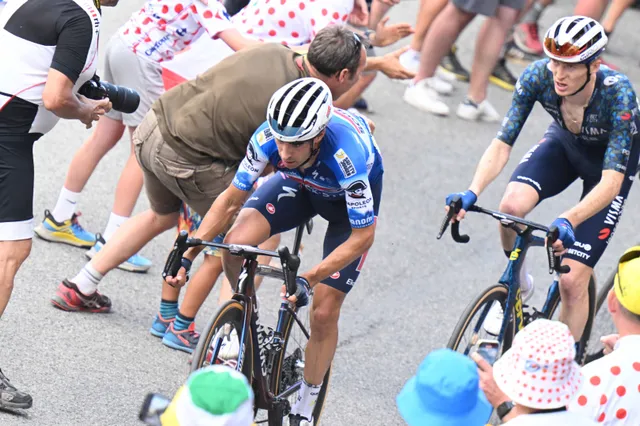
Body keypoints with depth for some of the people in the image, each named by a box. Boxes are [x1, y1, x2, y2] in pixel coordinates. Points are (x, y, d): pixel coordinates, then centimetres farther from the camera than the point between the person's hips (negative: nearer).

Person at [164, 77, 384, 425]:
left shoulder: (348, 155, -44)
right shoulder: (269, 137, -33)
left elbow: (363, 236, -32)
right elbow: (230, 200, -17)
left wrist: (309, 279, -41)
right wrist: (187, 255, -24)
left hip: (349, 199, -3)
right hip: (301, 184, 3)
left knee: (323, 314, -7)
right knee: (236, 243, -24)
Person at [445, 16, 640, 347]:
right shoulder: (538, 77, -29)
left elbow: (611, 181, -41)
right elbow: (502, 144, -26)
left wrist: (568, 221, -57)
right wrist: (472, 193, -44)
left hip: (611, 161, -3)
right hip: (564, 145, 3)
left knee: (572, 282, -11)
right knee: (512, 206, -29)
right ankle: (518, 284, 1)